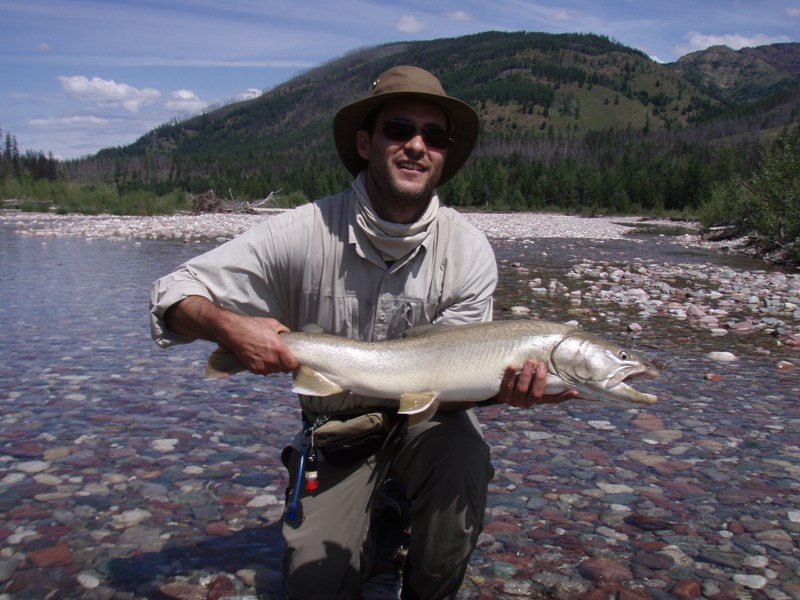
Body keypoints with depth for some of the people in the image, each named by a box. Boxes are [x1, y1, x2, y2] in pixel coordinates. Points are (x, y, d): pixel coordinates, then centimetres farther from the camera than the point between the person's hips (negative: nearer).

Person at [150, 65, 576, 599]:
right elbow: (173, 294, -16)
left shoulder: (468, 252, -16)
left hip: (422, 420, 1)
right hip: (335, 435, 0)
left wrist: (502, 387, -38)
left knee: (462, 456, -32)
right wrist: (227, 326, -38)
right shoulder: (304, 233, -20)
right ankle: (377, 524, 24)